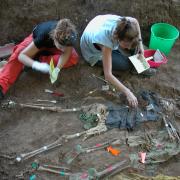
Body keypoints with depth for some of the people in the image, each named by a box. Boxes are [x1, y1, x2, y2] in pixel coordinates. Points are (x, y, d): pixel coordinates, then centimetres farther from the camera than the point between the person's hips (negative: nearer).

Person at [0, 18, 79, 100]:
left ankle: (38, 58, -21)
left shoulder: (71, 36, -38)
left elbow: (66, 53, -27)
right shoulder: (44, 34, -43)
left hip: (53, 46, 3)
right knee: (18, 53, -32)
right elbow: (22, 55, -42)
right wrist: (37, 65, -59)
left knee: (74, 58, -24)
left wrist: (57, 69, -46)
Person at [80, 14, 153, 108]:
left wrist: (140, 43, -12)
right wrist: (127, 92, -44)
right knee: (125, 64, -18)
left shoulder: (123, 24, -32)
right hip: (93, 50, -5)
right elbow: (108, 75, -43)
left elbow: (135, 21, -5)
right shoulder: (106, 41, -44)